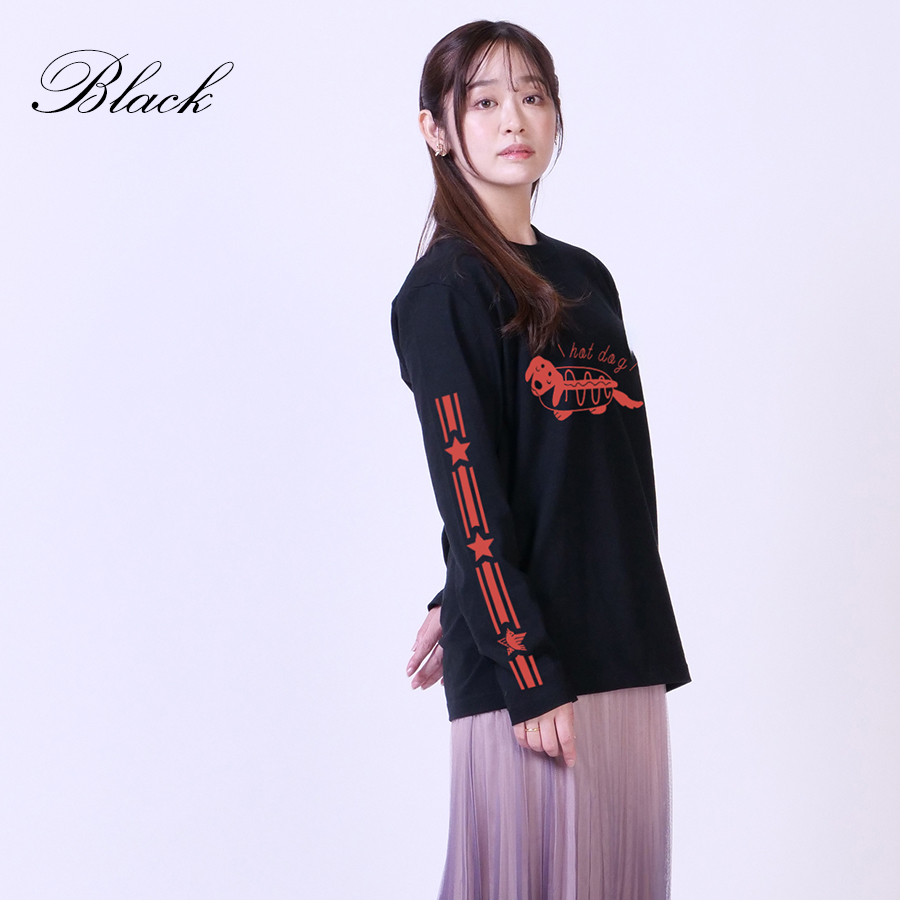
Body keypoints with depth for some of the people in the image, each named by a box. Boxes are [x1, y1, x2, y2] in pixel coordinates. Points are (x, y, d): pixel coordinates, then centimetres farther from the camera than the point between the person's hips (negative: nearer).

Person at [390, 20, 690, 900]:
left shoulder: (585, 279, 14)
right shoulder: (442, 289, -6)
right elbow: (470, 489, -12)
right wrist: (526, 673, -16)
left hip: (625, 643, 6)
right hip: (525, 659, -6)